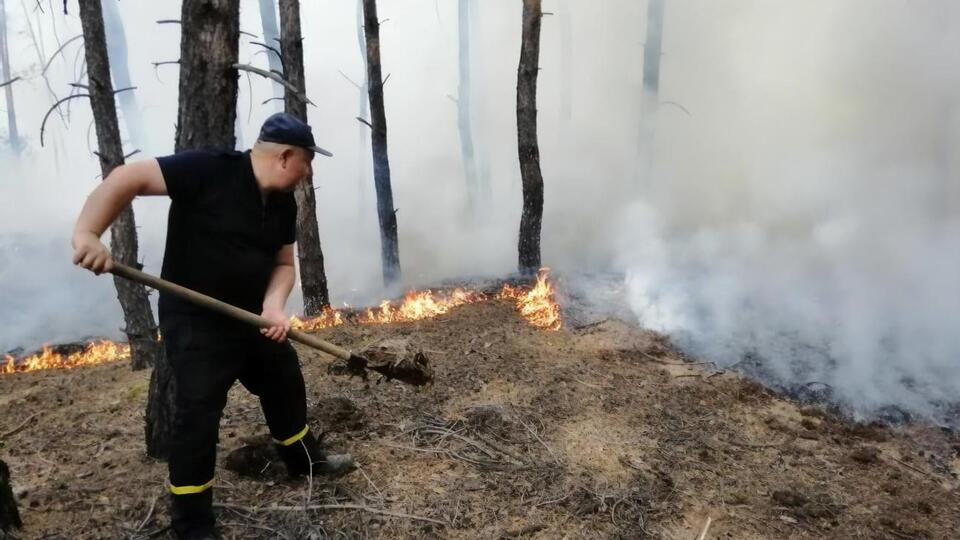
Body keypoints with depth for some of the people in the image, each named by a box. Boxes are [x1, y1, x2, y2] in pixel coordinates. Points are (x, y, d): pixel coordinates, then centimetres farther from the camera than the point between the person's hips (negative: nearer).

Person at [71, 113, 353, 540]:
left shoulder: (284, 204, 1)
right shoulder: (207, 169, -21)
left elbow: (283, 263, 7)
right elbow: (128, 178, -22)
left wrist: (274, 305, -12)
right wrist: (87, 233, -33)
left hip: (250, 317, 8)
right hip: (193, 321, -8)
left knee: (286, 381, 18)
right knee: (198, 413, -6)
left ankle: (305, 460, 42)